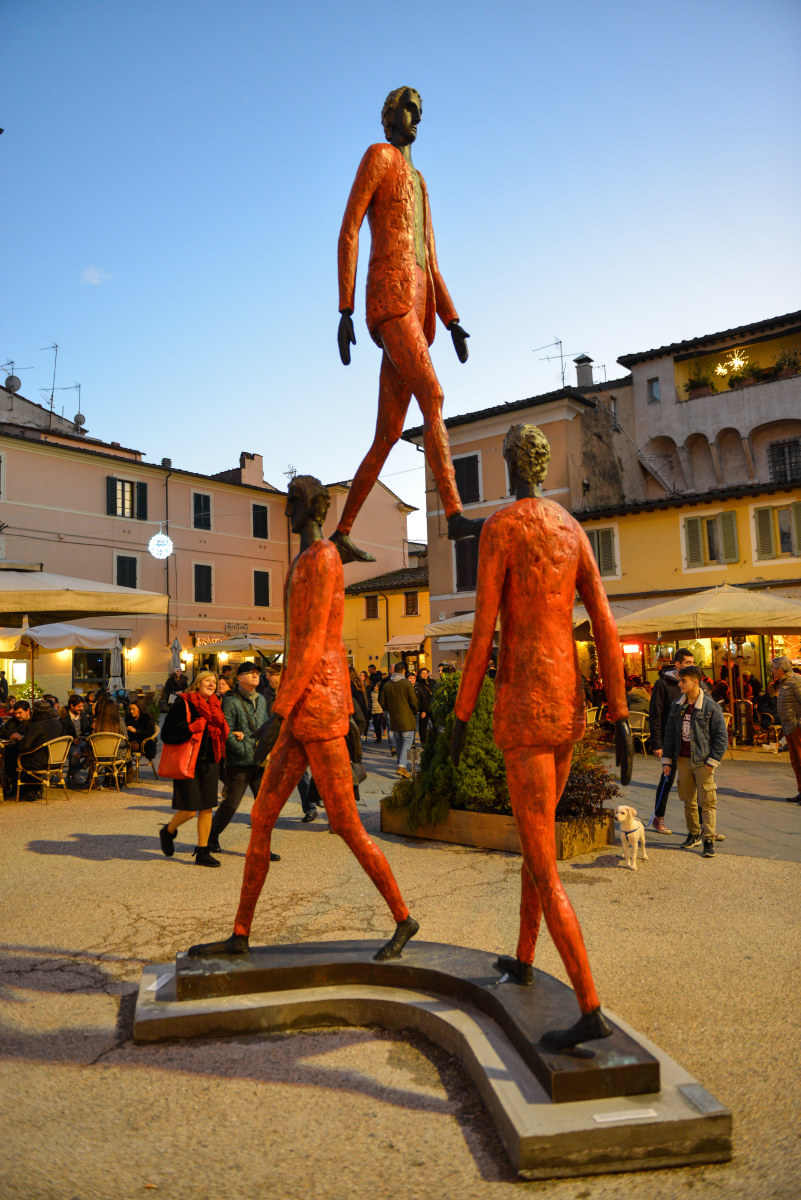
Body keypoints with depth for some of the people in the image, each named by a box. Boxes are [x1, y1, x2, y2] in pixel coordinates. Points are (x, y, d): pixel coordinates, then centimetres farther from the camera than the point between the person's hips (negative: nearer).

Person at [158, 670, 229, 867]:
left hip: (209, 762, 6)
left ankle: (202, 852, 15)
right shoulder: (182, 704, -9)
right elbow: (167, 734, -14)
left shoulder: (215, 707, 11)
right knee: (189, 810, -5)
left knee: (207, 808, 5)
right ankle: (167, 832, 27)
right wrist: (191, 728, -22)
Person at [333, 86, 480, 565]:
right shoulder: (379, 156, 9)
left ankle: (342, 532, 4)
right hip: (390, 297, -8)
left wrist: (451, 319, 18)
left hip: (417, 307, 8)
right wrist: (345, 310, -13)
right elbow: (349, 230, -3)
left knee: (389, 433, 1)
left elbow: (430, 260, 30)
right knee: (433, 396, -25)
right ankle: (455, 513, -34)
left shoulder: (419, 181, 35)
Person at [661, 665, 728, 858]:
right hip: (683, 760, 5)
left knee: (707, 801, -2)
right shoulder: (676, 706, 7)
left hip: (702, 761, -5)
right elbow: (669, 734, 13)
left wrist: (712, 761, -9)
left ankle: (709, 840, 3)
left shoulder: (710, 706, -9)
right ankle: (693, 834, 25)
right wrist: (667, 760, 10)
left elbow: (721, 736, -5)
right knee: (688, 800, 12)